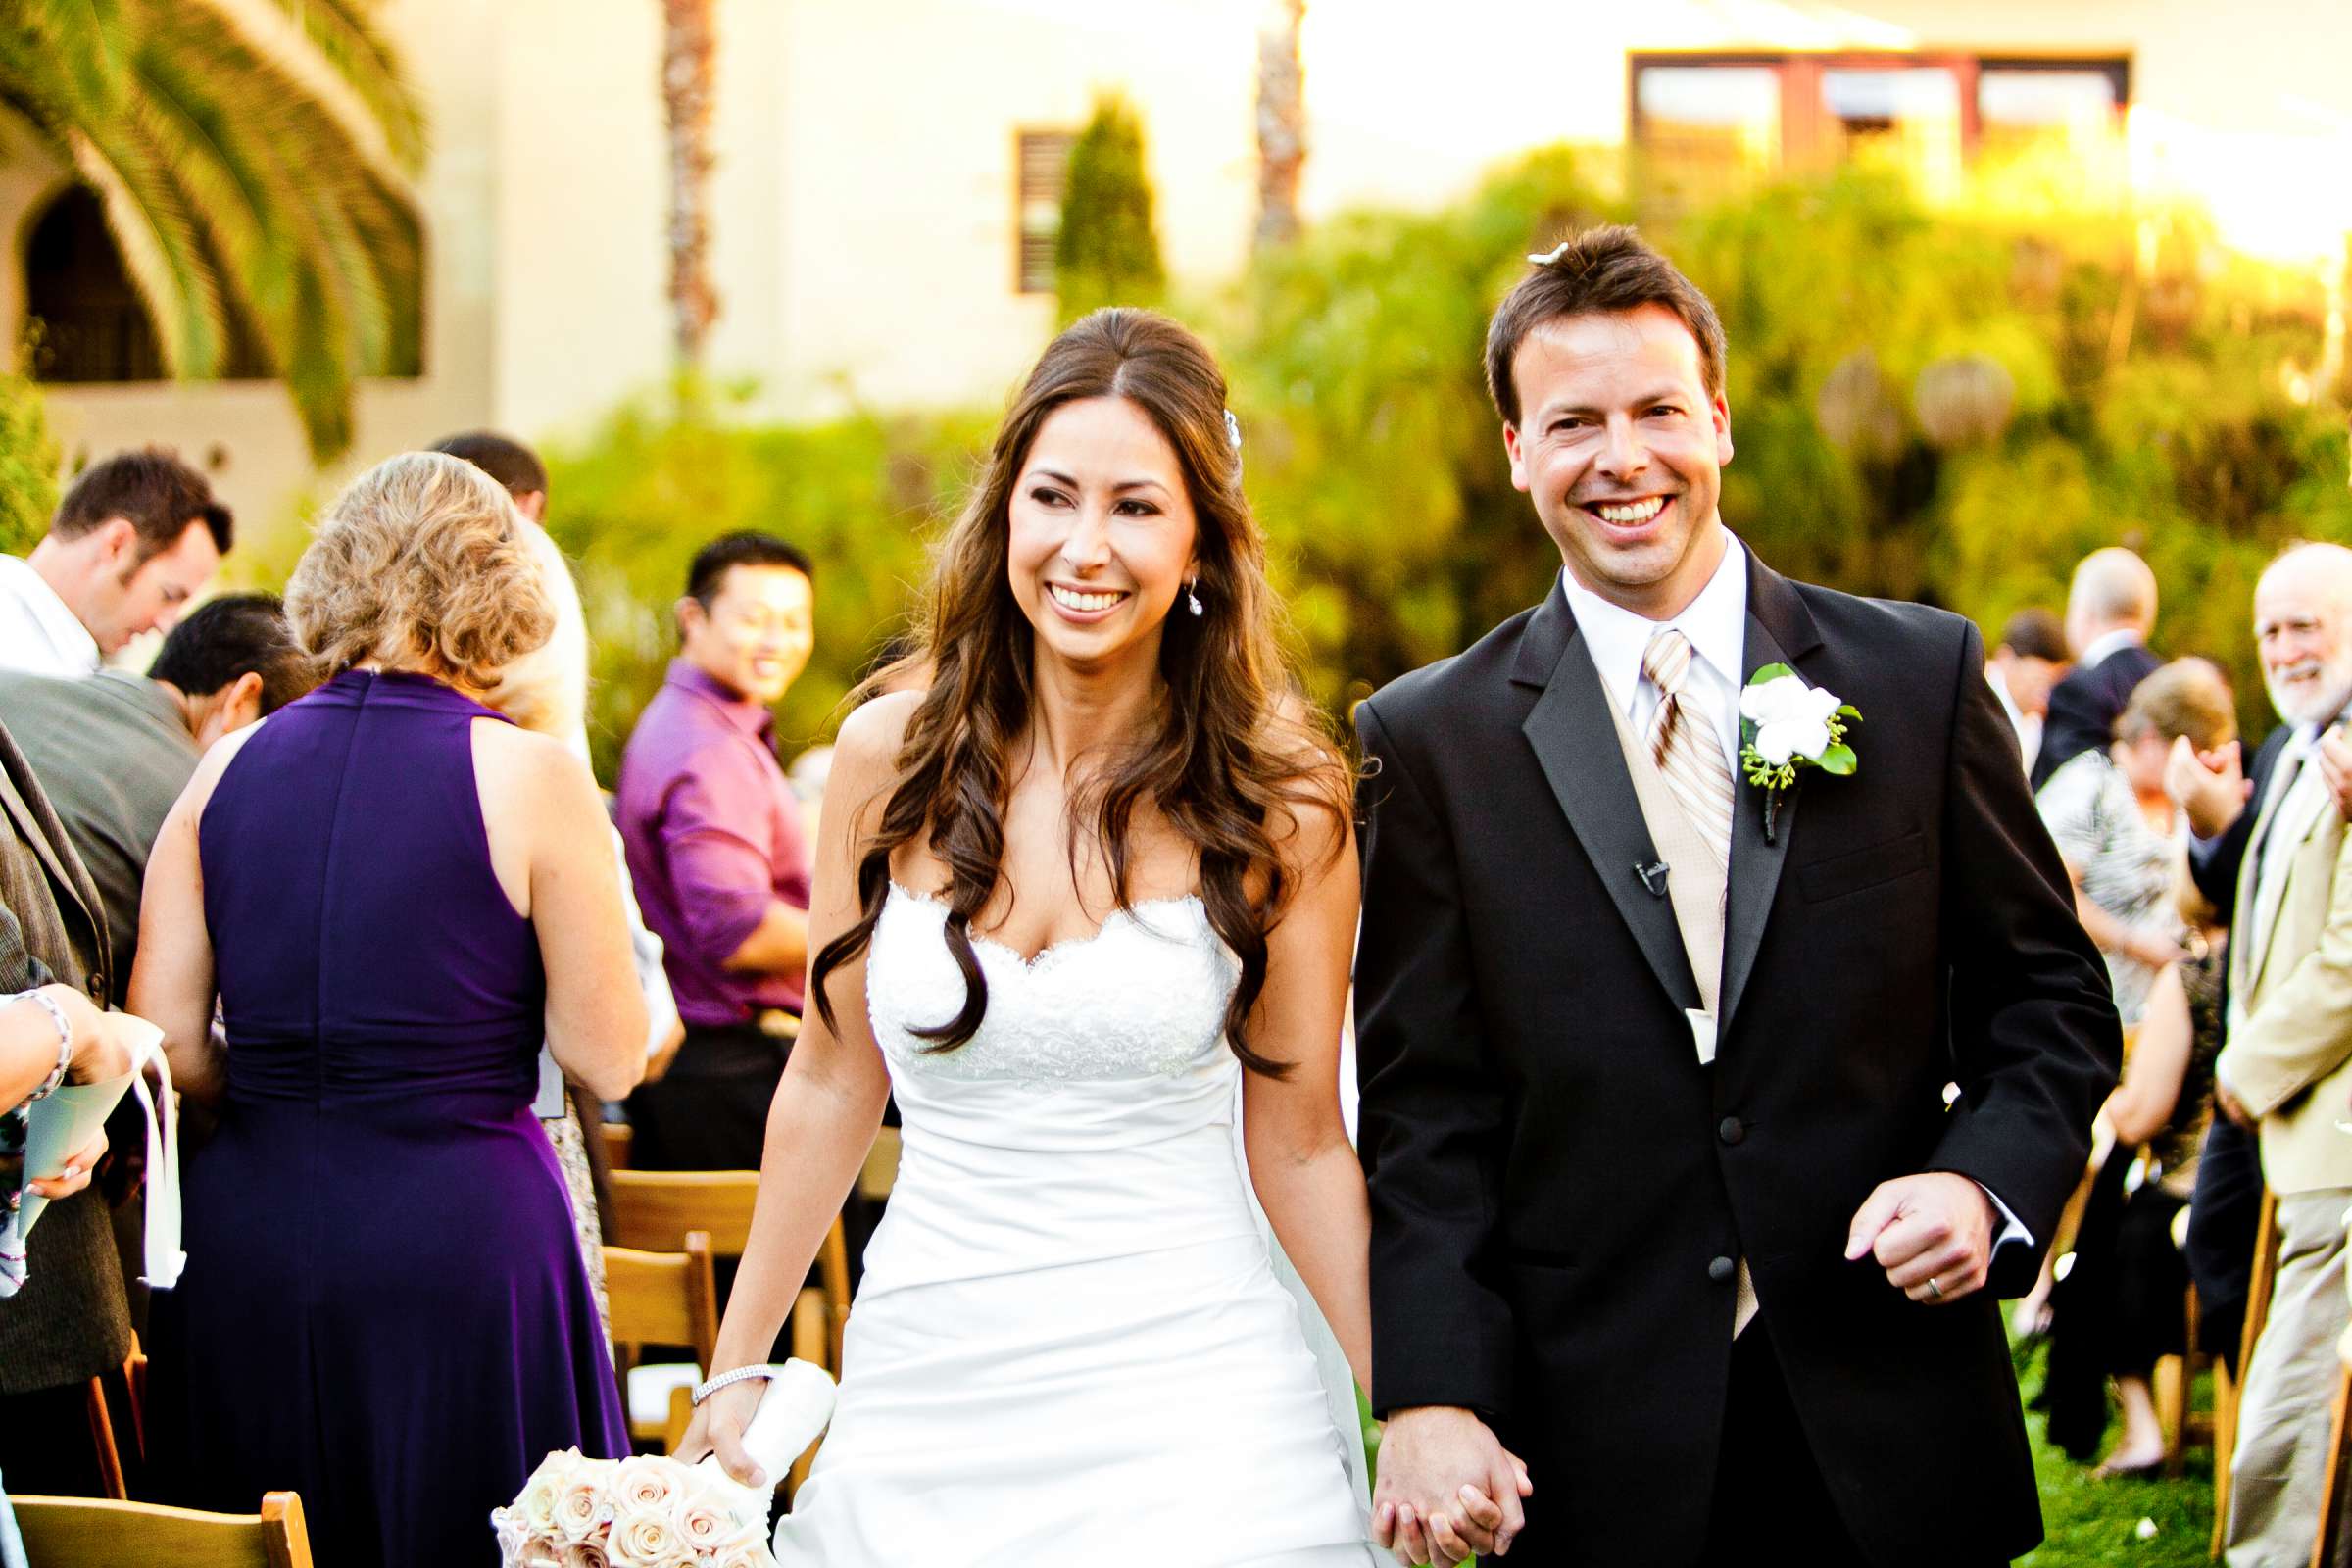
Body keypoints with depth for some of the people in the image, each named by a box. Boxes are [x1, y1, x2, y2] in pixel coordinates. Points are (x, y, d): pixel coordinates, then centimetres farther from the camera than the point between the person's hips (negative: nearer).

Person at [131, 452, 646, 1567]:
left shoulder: (229, 767, 3)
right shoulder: (530, 776, -9)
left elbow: (166, 1046, 2)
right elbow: (608, 1057, -7)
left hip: (246, 1230, 4)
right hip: (459, 1237, -4)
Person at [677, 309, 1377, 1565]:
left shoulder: (1280, 802, -6)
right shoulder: (890, 758, 0)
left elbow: (1299, 1144, -1)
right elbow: (831, 1083, 9)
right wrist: (736, 1370, 12)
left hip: (1186, 1394, -2)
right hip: (924, 1383, 2)